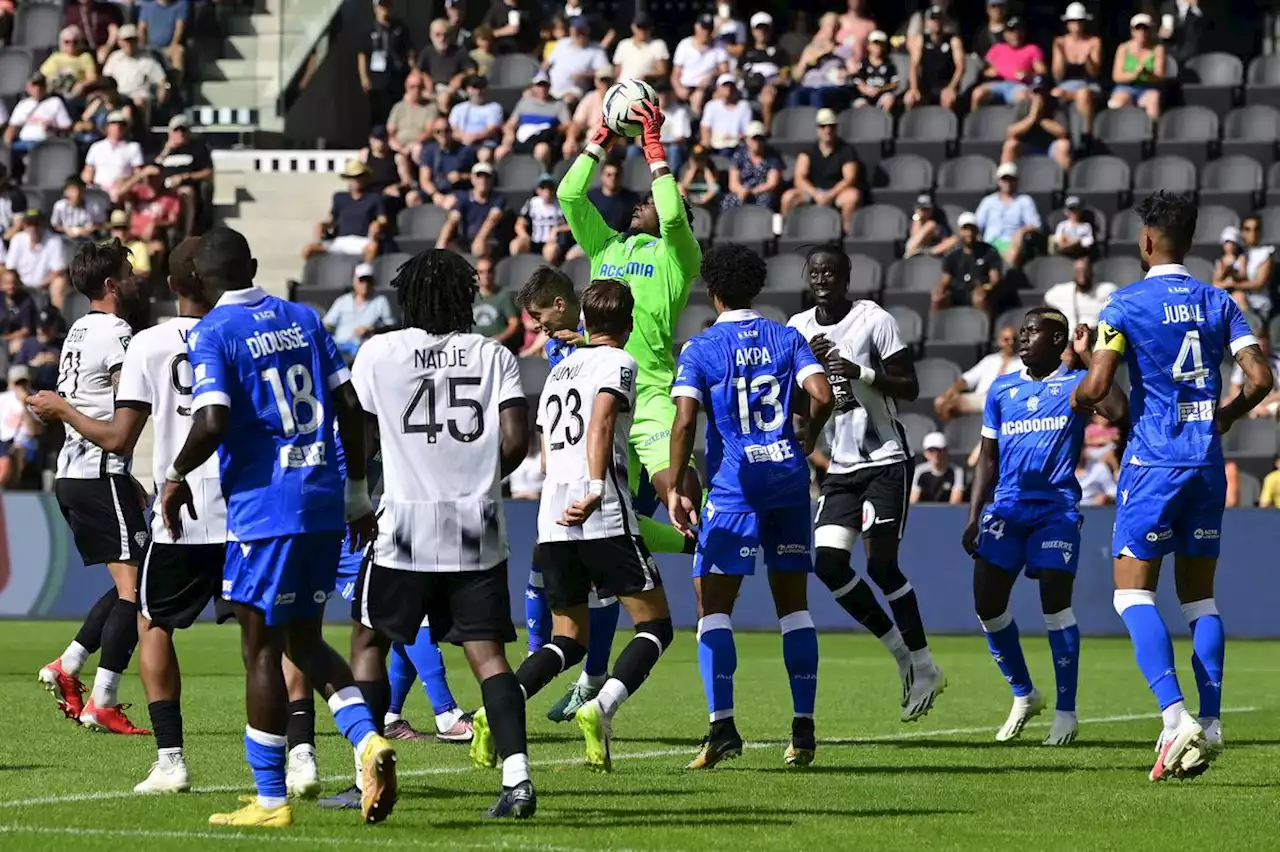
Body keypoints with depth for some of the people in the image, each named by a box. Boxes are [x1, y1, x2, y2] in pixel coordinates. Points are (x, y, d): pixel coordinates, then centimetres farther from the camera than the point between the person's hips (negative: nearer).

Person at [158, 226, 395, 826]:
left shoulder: (212, 333, -6)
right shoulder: (303, 319, 12)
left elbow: (212, 423, -19)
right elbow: (350, 407, 10)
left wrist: (176, 477, -1)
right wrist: (357, 494, 17)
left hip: (264, 507, -6)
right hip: (323, 502, 6)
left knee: (262, 648, 2)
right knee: (303, 640, 18)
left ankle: (271, 801, 5)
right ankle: (368, 739, -5)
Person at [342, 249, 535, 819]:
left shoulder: (379, 353, 1)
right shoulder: (494, 356, 5)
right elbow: (515, 439, -4)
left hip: (407, 521, -2)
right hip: (478, 527, 2)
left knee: (370, 642, 13)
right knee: (487, 653, 1)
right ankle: (517, 776, -13)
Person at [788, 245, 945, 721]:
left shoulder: (874, 321, -8)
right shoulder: (799, 329, 9)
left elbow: (910, 388, -9)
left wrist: (861, 373, -24)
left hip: (884, 461, -6)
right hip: (840, 467, 6)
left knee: (881, 564, -13)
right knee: (828, 562, -7)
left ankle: (923, 665, -2)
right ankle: (901, 650, 8)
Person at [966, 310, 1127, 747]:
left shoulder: (1076, 383, 0)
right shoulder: (1002, 388, 15)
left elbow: (1118, 411, -21)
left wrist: (1088, 359, -15)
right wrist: (974, 515, 12)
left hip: (1056, 506, -5)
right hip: (1007, 505, 5)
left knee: (1055, 601, -13)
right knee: (987, 603, -3)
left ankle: (1065, 712, -2)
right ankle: (1023, 695, 18)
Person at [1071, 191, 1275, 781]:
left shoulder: (1126, 304, -6)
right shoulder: (1217, 302, 7)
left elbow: (1096, 387, -14)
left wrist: (1077, 401, 10)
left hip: (1153, 461, -5)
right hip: (1207, 464, 5)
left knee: (1133, 592, -3)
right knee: (1199, 596, 13)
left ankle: (1176, 717, -21)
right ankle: (1210, 724, 5)